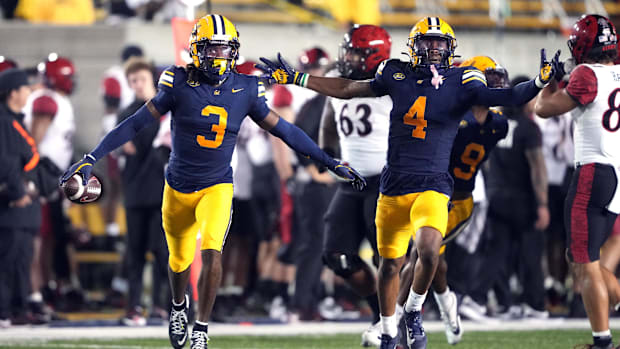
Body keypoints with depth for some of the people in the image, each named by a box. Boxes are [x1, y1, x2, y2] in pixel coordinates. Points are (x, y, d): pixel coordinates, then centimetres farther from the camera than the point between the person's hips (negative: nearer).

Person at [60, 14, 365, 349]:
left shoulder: (245, 91, -7)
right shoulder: (180, 84, -13)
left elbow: (283, 130, 2)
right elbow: (135, 123, -10)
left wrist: (331, 163, 4)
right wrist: (91, 158, -13)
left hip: (217, 187, 0)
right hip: (178, 188, 0)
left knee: (212, 253, -21)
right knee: (179, 261, 15)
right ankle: (179, 305, 48)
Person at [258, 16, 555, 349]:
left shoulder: (461, 82, -3)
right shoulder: (397, 75, 5)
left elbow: (502, 97, -13)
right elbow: (346, 89, 15)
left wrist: (539, 82, -31)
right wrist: (294, 77, 16)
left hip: (432, 185, -3)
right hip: (394, 184, 3)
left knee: (429, 251, -25)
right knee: (390, 263, 11)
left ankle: (414, 312, 3)